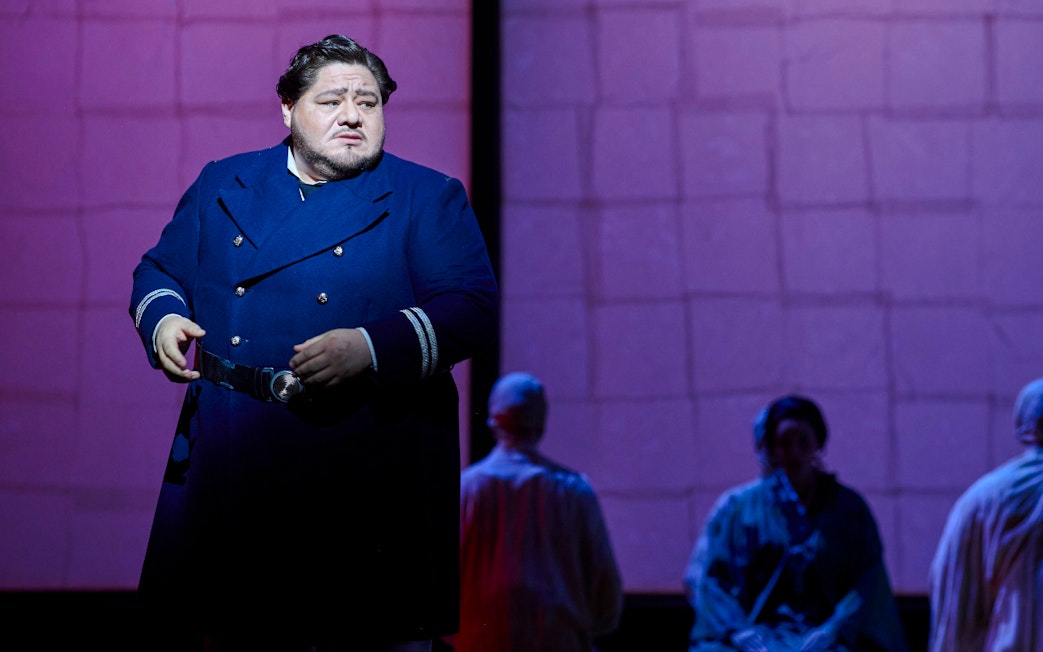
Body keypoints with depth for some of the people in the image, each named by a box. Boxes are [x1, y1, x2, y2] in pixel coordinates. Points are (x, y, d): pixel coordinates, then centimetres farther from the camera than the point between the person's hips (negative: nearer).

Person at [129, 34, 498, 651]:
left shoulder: (429, 199, 3)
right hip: (230, 472, 3)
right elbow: (159, 270, 21)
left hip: (369, 477, -3)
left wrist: (370, 347, -21)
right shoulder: (222, 185, 15)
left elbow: (474, 308, -7)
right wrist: (163, 319, -3)